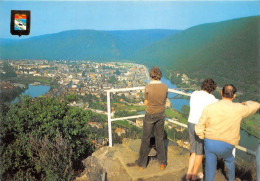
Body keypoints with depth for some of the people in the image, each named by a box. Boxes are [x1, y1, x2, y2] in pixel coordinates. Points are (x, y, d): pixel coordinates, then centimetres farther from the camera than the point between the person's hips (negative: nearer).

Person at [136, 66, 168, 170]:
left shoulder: (148, 87, -19)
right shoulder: (165, 87, -9)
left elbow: (146, 103, -7)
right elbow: (164, 101, 4)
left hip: (150, 115, -3)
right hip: (161, 115, 3)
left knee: (146, 139, 11)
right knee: (160, 139, 17)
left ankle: (142, 163, 22)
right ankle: (162, 163, 23)